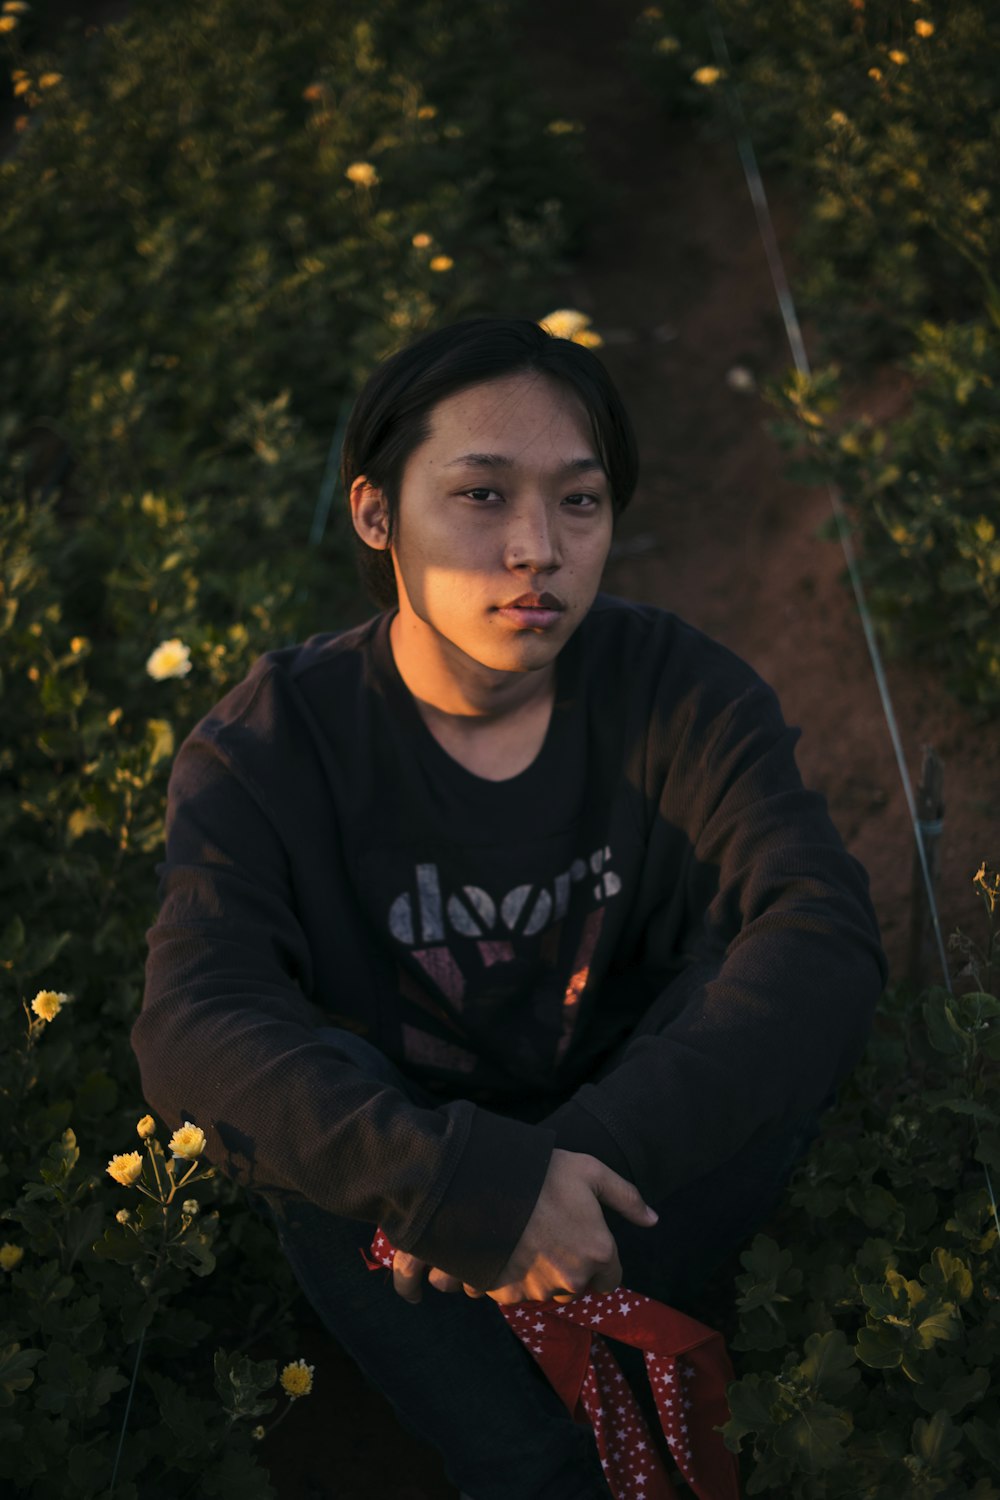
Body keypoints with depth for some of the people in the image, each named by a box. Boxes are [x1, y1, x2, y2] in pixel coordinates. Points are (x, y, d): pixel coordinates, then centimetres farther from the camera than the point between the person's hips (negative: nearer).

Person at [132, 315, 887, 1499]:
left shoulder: (678, 692, -13)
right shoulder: (269, 746, -16)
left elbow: (827, 930, -27)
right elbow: (193, 1020, -29)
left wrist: (605, 1147, -39)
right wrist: (468, 1181, -42)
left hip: (637, 1155, 0)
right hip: (425, 1159, 1)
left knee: (765, 988, -23)